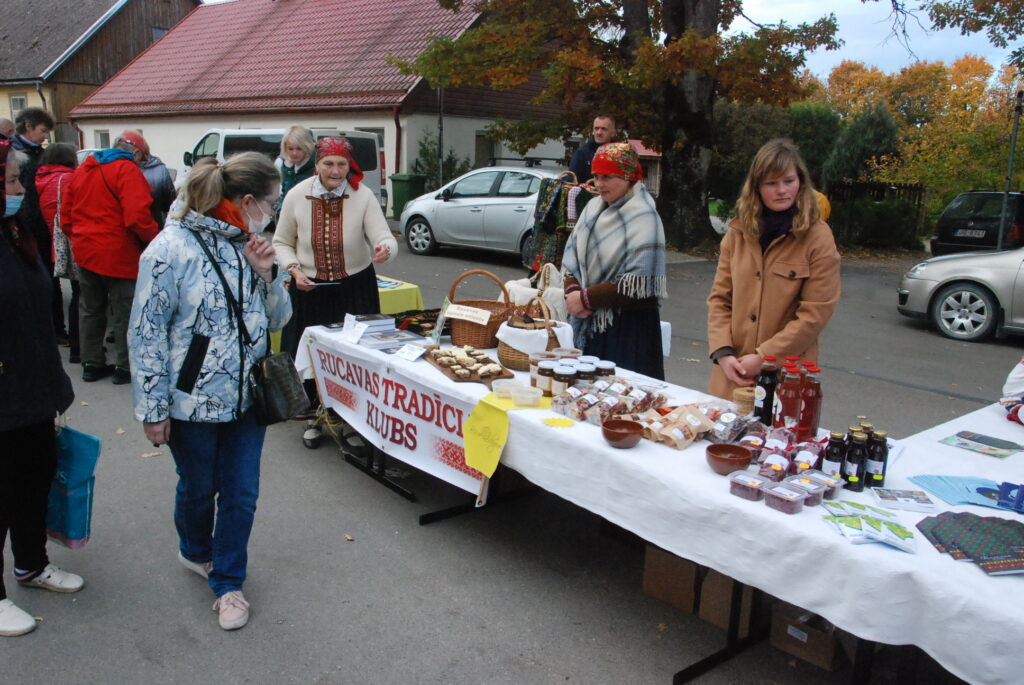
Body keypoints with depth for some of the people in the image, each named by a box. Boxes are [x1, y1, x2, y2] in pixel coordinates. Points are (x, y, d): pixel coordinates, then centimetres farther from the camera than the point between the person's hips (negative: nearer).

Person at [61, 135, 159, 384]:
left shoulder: (83, 169, 13)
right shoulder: (128, 170, -12)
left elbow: (66, 213, 14)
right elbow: (137, 216, -24)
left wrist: (77, 238, 21)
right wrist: (153, 237, -9)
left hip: (84, 251, 8)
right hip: (118, 254, -7)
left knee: (90, 309, 18)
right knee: (124, 313, 4)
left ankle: (91, 364, 27)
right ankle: (125, 367, 11)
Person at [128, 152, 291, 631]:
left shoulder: (249, 245, 2)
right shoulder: (172, 249, -17)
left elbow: (278, 319, 7)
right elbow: (146, 334, -13)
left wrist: (267, 274, -12)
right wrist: (153, 409, -11)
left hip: (246, 396, 5)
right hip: (193, 400, -4)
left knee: (240, 494, 9)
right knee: (198, 488, 17)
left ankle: (227, 582, 28)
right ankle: (195, 552, 47)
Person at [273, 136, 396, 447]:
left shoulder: (363, 196, -11)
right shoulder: (296, 196, -6)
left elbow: (386, 239, -18)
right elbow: (282, 243, 6)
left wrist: (384, 249, -42)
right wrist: (295, 270, -12)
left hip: (355, 289, -1)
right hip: (310, 289, 1)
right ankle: (315, 417, 30)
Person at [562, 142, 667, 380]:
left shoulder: (644, 217, -10)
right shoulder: (593, 207, 10)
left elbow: (637, 284, -17)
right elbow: (571, 257, 11)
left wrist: (586, 298, -14)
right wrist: (572, 291, -8)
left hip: (629, 327, -6)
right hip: (587, 324, 6)